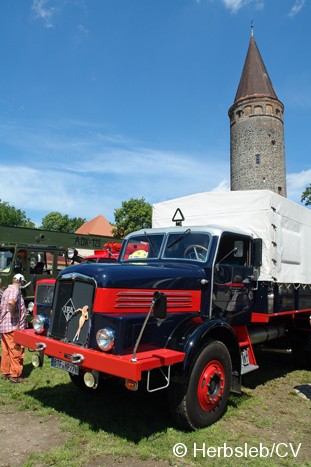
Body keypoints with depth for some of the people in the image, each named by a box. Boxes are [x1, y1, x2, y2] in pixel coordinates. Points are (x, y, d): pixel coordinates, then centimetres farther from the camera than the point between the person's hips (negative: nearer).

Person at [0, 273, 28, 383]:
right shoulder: (15, 290, -14)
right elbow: (11, 302, -34)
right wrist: (14, 316, -23)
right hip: (13, 327, -10)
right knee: (16, 351, -2)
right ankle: (15, 376, 2)